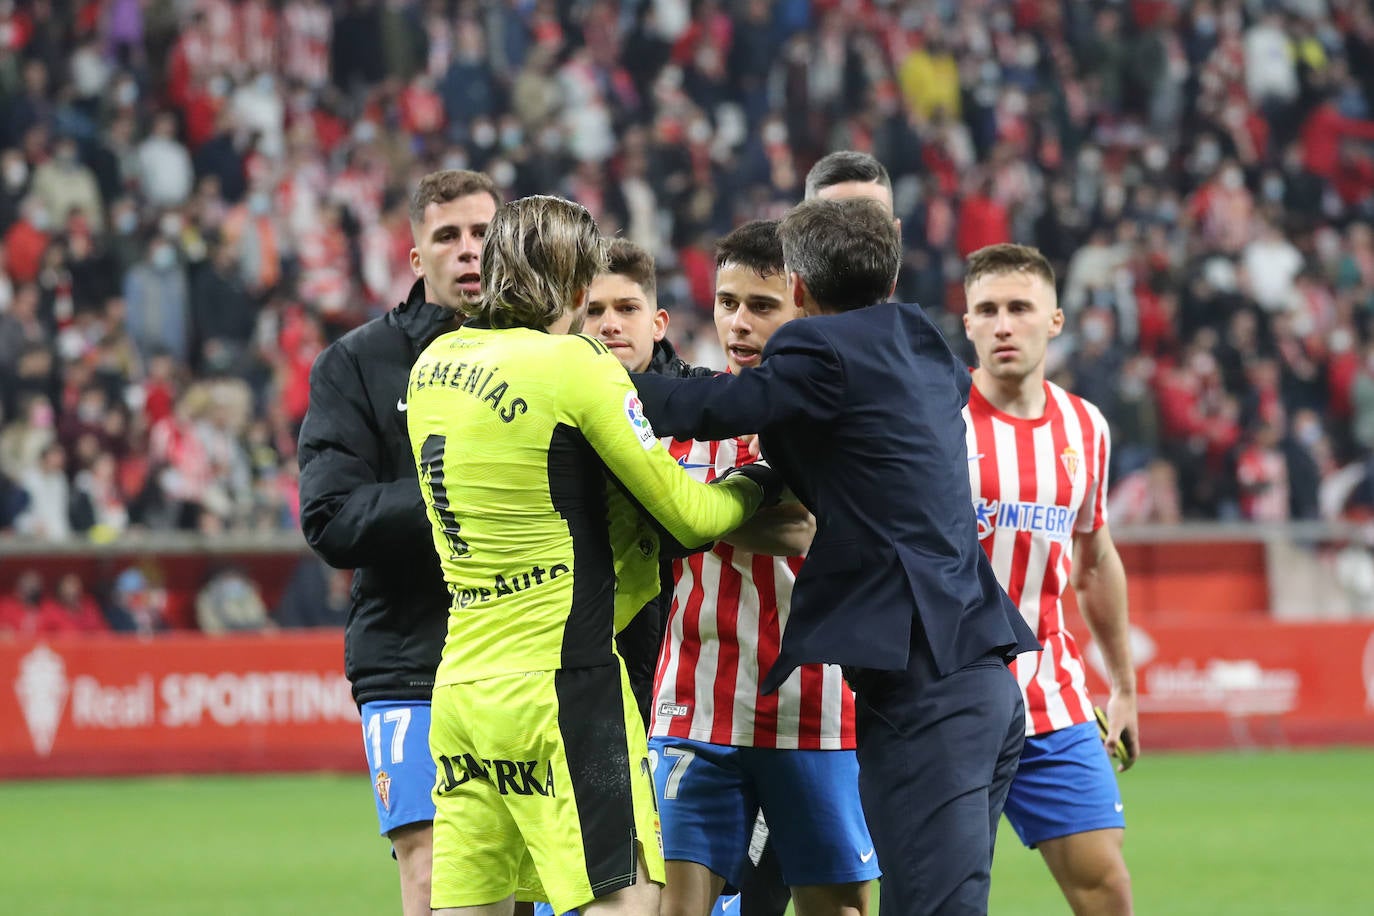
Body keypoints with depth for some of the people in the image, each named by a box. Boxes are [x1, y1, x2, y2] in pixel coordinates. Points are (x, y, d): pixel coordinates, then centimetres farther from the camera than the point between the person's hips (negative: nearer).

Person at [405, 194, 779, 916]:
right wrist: (752, 489, 15)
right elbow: (685, 515, -4)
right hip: (560, 680, -7)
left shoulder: (434, 364, 10)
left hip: (459, 683, 7)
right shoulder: (575, 367, -10)